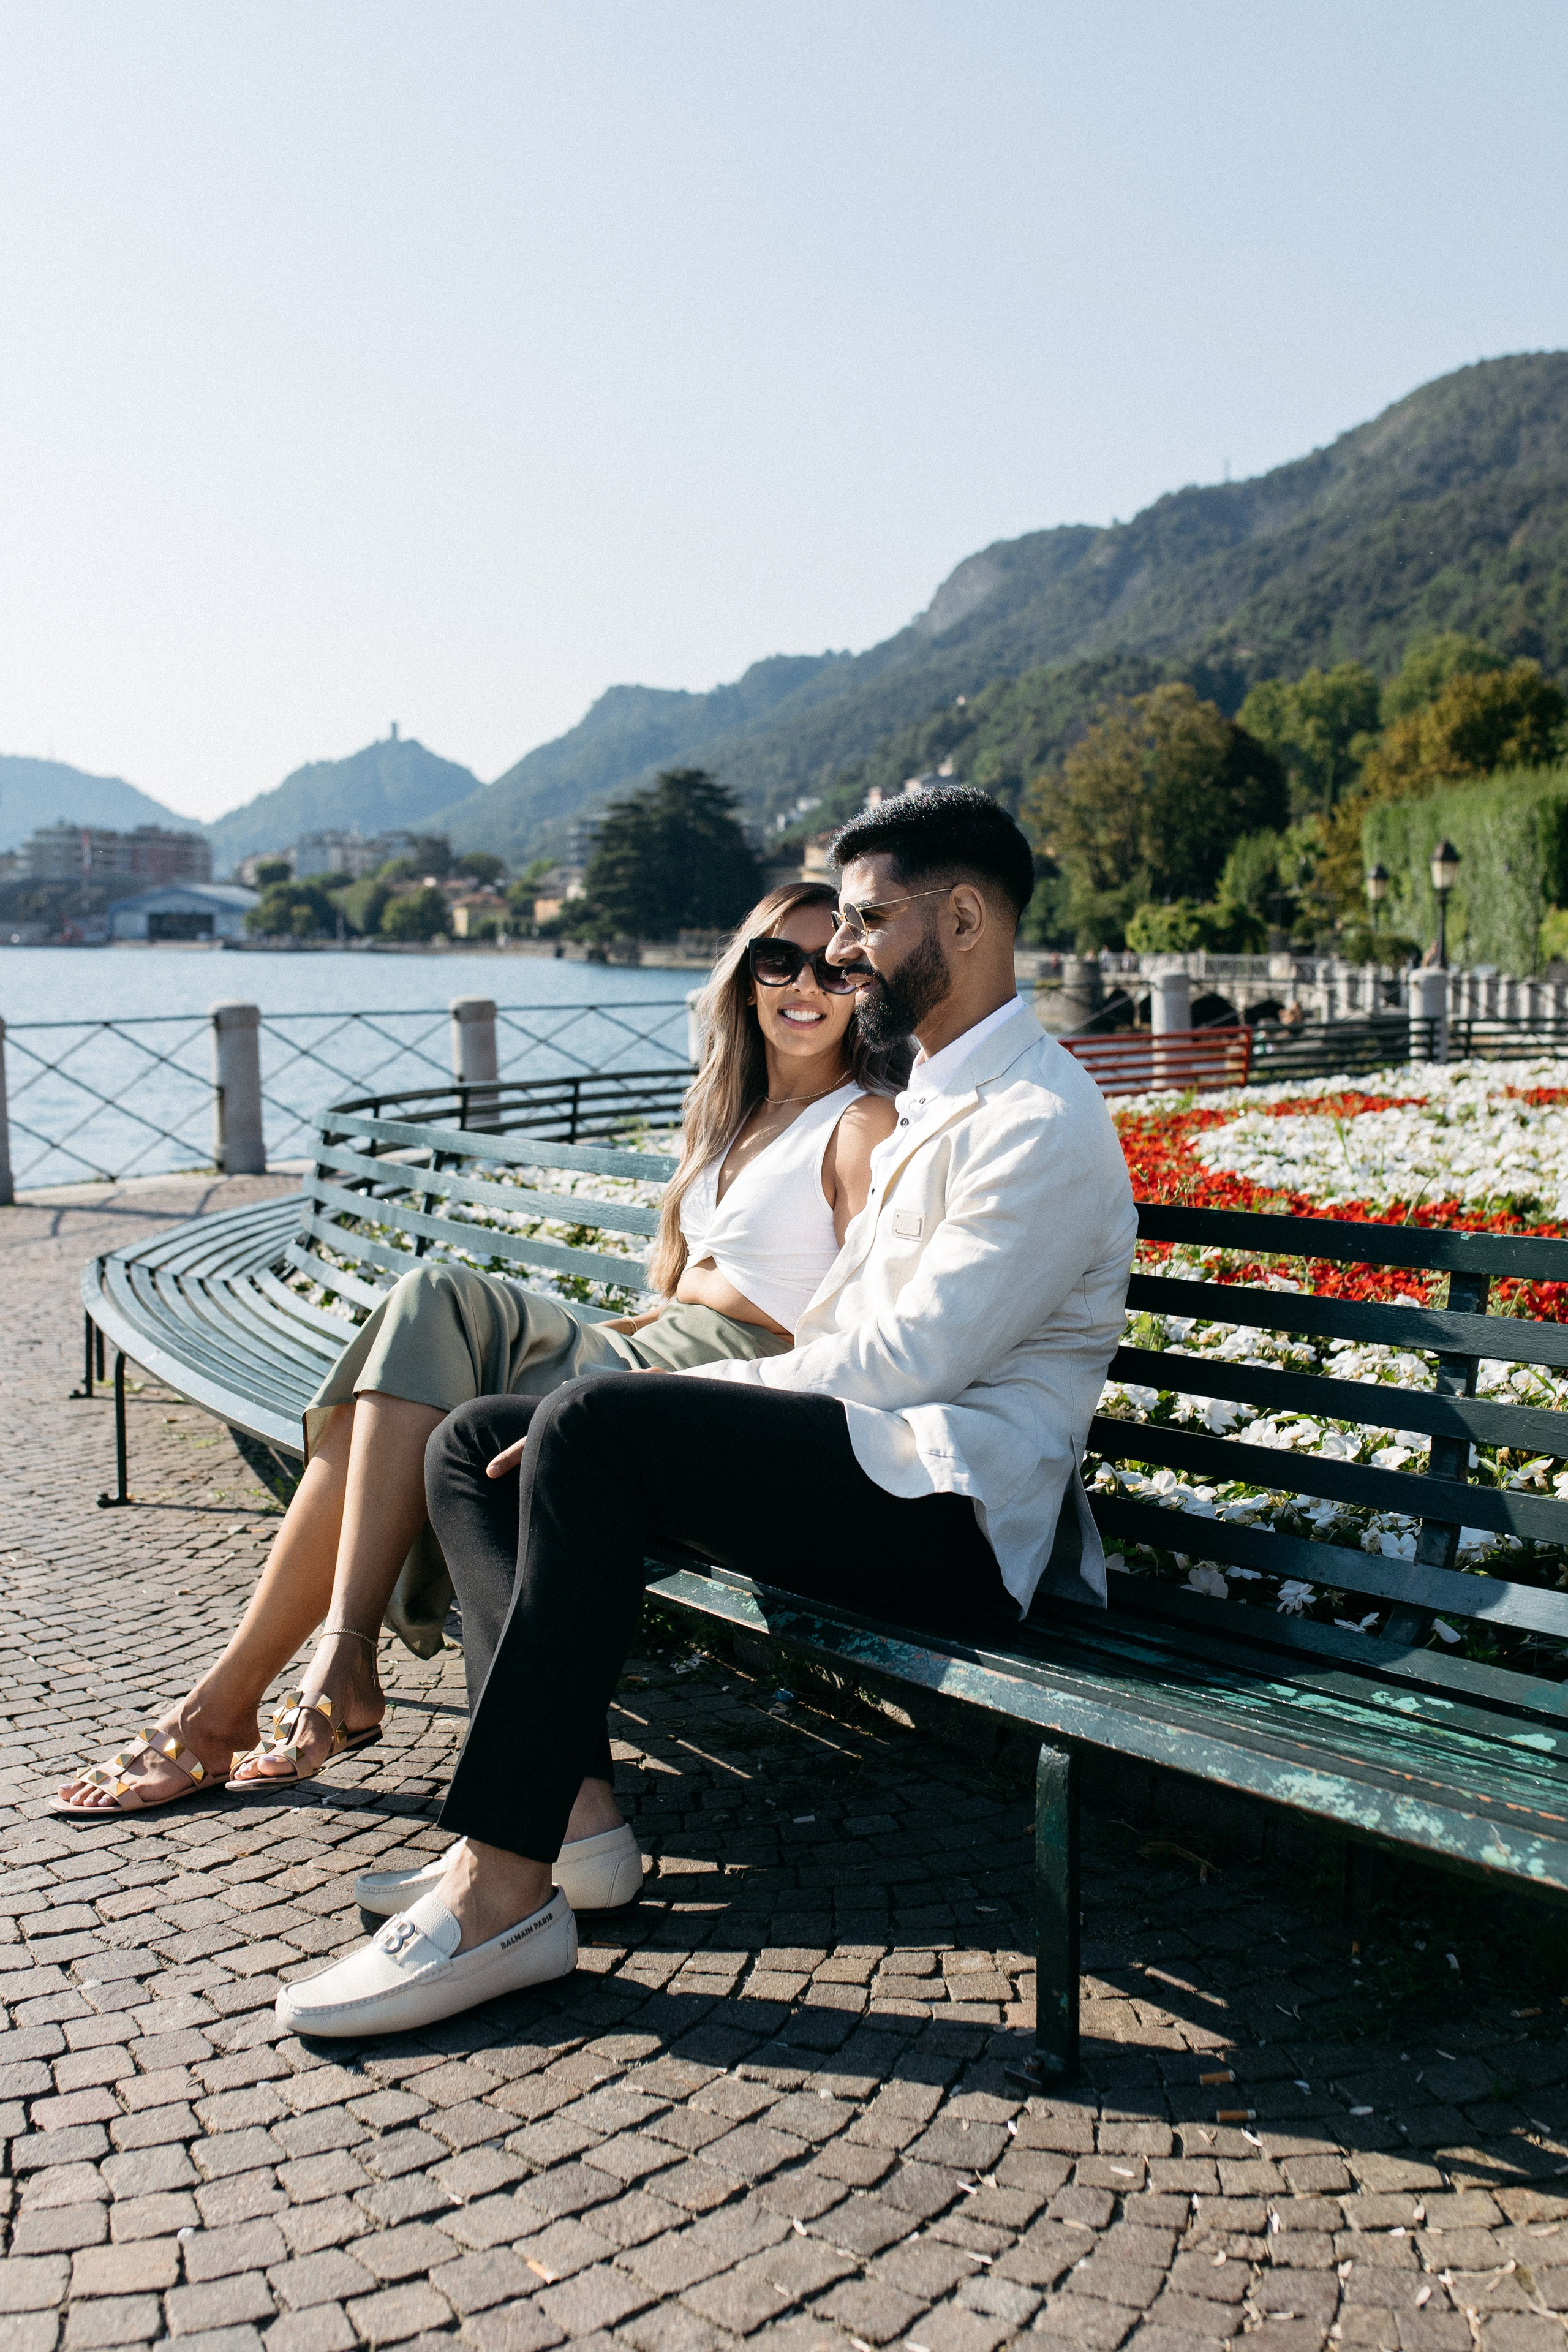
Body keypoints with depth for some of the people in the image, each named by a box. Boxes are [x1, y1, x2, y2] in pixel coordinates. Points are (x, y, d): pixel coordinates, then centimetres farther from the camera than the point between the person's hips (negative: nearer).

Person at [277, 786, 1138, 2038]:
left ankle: (503, 1891, -26)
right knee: (474, 1443, 0)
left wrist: (686, 1395, -12)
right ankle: (567, 1811, -13)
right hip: (860, 1467, 10)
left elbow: (909, 1359, -18)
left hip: (948, 1514, -10)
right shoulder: (930, 1108, 23)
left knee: (592, 1425, -30)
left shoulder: (1040, 1122, -9)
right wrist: (687, 1384, 5)